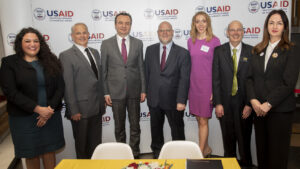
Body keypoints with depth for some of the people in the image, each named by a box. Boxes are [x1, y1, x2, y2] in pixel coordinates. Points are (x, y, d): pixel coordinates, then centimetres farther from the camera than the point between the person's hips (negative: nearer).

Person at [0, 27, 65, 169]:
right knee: (31, 154, 9)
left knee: (50, 151, 10)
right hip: (24, 118, -2)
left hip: (51, 115, 2)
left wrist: (50, 109, -11)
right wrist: (37, 109, -16)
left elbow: (60, 87, 2)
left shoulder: (50, 61, 7)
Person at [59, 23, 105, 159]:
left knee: (96, 143, 18)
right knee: (82, 144, 12)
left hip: (97, 108, 6)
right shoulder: (66, 55, -9)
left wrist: (102, 102, 10)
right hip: (81, 109, -6)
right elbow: (68, 86, -13)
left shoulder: (95, 52, 12)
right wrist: (73, 111, -15)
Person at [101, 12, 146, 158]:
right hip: (116, 92, -1)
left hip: (134, 91, 1)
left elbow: (141, 68, 5)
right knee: (119, 126, 12)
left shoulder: (138, 43, 5)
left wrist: (143, 90, 1)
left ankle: (135, 154, 26)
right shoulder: (106, 44, 1)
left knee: (135, 126, 10)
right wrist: (106, 92, -4)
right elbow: (104, 70, 1)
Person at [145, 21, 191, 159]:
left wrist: (181, 100, -18)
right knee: (156, 128, 18)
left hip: (173, 101, -3)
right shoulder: (150, 50, 5)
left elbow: (184, 79, -11)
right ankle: (157, 153, 39)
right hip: (154, 99, 3)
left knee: (177, 129, 12)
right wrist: (146, 92, 2)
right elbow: (147, 73, 6)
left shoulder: (183, 53, -6)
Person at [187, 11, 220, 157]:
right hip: (193, 85, 5)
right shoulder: (190, 41, 9)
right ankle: (206, 148, 30)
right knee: (199, 119, 13)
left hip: (207, 85, -4)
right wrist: (187, 86, 9)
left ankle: (200, 152, 14)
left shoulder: (214, 41, -4)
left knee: (203, 120, 2)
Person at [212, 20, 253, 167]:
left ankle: (246, 164, 30)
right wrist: (217, 103, -7)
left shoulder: (251, 51, 1)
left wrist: (249, 104, -8)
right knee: (228, 139, 13)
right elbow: (215, 79, -2)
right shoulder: (219, 51, 2)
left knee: (244, 139, 10)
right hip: (225, 104, 1)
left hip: (244, 104, 0)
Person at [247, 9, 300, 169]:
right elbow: (250, 77, 6)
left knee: (277, 151, 4)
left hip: (280, 109, -4)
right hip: (259, 108, 4)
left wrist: (268, 104, -15)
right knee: (261, 148, 11)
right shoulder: (258, 50, 12)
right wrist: (253, 100, -8)